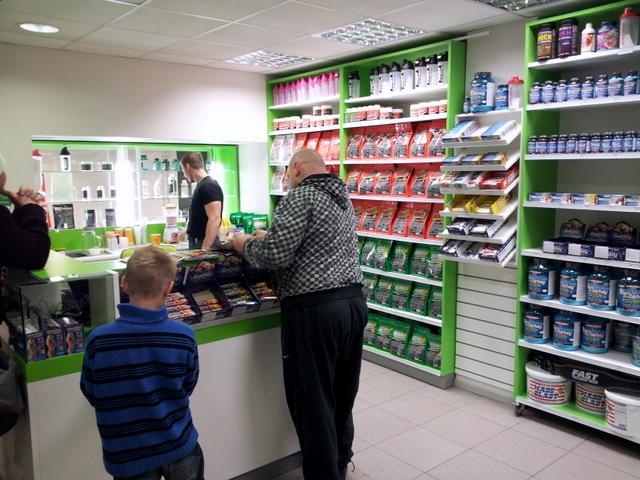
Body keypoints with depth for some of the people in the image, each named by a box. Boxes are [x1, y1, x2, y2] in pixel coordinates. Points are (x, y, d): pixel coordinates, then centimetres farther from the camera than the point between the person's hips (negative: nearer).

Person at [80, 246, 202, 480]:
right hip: (179, 447, 0)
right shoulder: (183, 336, -19)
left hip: (128, 457, 0)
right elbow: (187, 388, -3)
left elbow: (91, 394, -4)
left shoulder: (99, 340, -20)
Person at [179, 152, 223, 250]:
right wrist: (187, 232, 38)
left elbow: (214, 219, -23)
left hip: (206, 244, -9)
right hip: (197, 242, 9)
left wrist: (204, 249, -26)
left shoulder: (208, 186, -16)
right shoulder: (201, 186, 13)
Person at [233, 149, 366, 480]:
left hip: (315, 310, -9)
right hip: (353, 301, 9)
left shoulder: (301, 196, -10)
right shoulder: (343, 198, 18)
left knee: (313, 400, 3)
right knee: (342, 393, 21)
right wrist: (270, 237, 30)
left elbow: (275, 255, -18)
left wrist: (246, 245, 2)